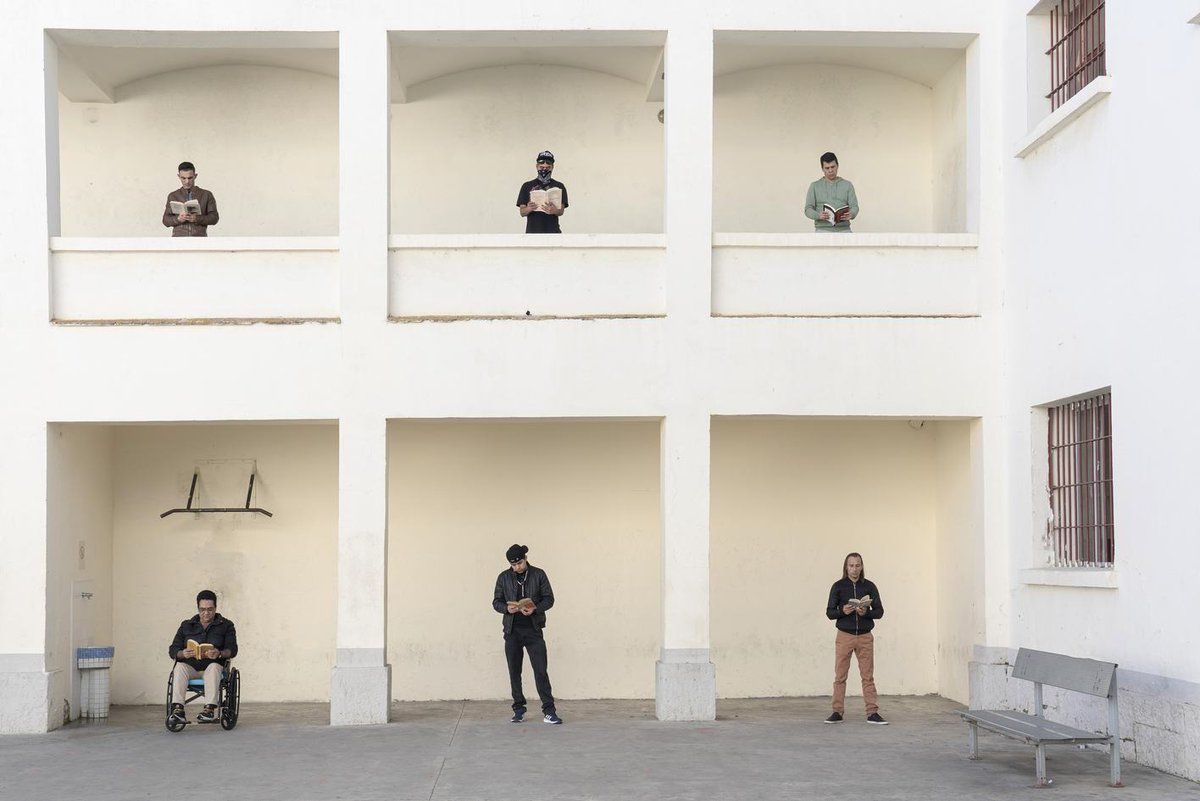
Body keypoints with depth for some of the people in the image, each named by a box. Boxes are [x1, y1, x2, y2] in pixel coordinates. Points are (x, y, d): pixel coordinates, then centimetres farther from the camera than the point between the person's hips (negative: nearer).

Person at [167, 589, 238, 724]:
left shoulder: (226, 625, 13)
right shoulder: (186, 625, 18)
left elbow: (232, 649, -1)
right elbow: (172, 650, 9)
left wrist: (219, 653, -25)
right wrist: (183, 653, -16)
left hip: (213, 665, -2)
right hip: (190, 666, 2)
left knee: (213, 667, -36)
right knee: (180, 667, -31)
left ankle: (210, 709, -49)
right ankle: (177, 709, -45)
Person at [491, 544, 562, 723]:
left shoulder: (538, 574, 1)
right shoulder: (504, 578, 5)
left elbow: (549, 598, 1)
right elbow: (496, 602, 7)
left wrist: (535, 609, -17)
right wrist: (507, 608, -15)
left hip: (533, 629, -2)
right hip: (512, 630, 2)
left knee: (541, 670, -7)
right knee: (514, 671, 6)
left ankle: (549, 710, -5)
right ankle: (518, 710, 16)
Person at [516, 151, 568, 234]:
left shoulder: (559, 186, 11)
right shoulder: (527, 186, 12)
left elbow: (561, 211, 1)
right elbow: (522, 212, 7)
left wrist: (554, 211, -24)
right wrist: (528, 209, -18)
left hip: (552, 232, 0)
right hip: (533, 231, 0)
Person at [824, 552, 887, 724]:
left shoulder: (869, 586, 5)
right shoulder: (838, 586, 3)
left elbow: (879, 611, 5)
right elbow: (829, 612, 3)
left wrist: (866, 613, -15)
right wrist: (842, 611, -17)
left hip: (865, 637, 1)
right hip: (844, 636, 0)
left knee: (868, 676, 0)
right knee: (840, 676, 1)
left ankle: (872, 713, 1)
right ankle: (837, 712, 6)